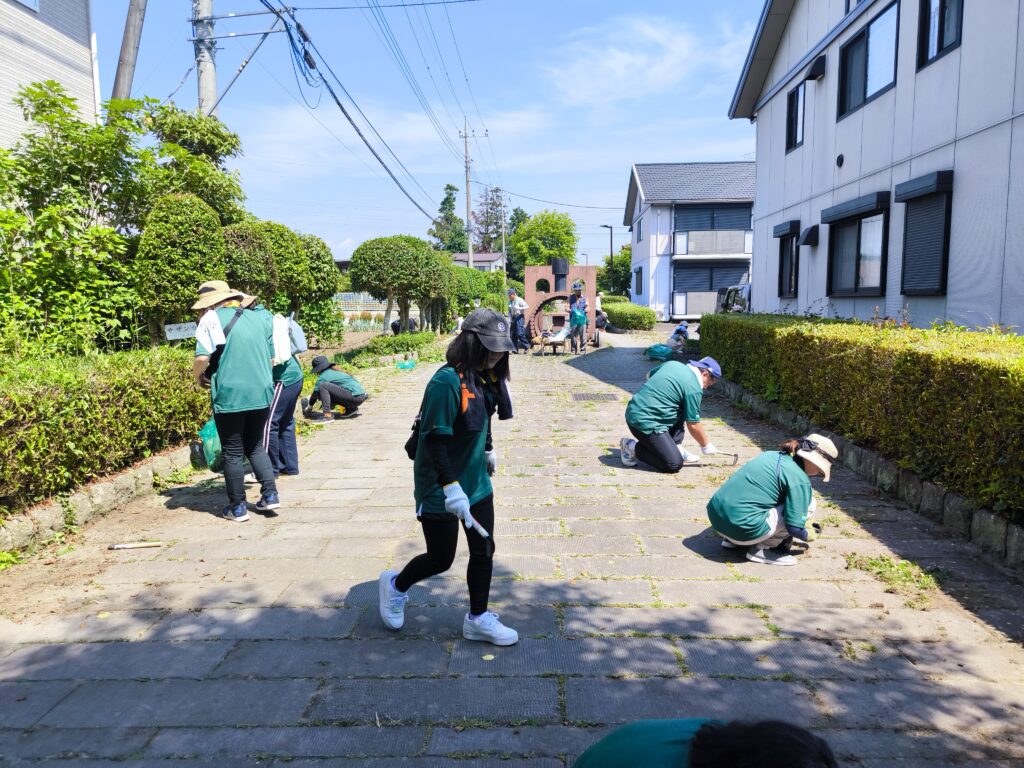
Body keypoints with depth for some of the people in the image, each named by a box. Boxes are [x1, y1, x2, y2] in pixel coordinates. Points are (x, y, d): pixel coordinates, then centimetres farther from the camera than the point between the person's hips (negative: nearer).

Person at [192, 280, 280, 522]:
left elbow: (202, 358, -14)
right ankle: (270, 494, 13)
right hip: (262, 393, 5)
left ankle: (238, 507, 14)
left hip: (229, 396, -5)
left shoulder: (213, 319, -5)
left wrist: (199, 375, 5)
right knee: (256, 447, 20)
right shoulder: (262, 317, 11)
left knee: (233, 453, 8)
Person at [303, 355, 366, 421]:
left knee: (323, 386, -13)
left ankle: (327, 416, -18)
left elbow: (315, 394, 7)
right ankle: (351, 409, 17)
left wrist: (309, 409, 21)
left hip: (355, 397, -9)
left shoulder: (323, 376, -2)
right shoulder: (336, 371, 22)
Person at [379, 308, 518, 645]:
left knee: (484, 550, 12)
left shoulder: (485, 378, 1)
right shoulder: (447, 382, -25)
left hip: (476, 482, 8)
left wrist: (488, 450, 30)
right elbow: (435, 439, -27)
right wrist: (451, 488, -30)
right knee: (441, 559, 7)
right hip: (440, 489, -8)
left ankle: (478, 619, 29)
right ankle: (395, 586, 36)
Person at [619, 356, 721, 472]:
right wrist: (706, 446, 9)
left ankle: (675, 448, 18)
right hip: (646, 422, -9)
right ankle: (633, 447, -1)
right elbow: (693, 425, -6)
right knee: (675, 464, -10)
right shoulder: (694, 388, -11)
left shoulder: (673, 363, 11)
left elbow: (649, 375, 29)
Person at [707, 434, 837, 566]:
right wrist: (807, 536, 15)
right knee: (807, 503, 2)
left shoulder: (772, 455, 15)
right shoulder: (799, 480, -8)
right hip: (742, 528, -8)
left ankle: (731, 540, 19)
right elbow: (794, 528, -11)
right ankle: (761, 548, 3)